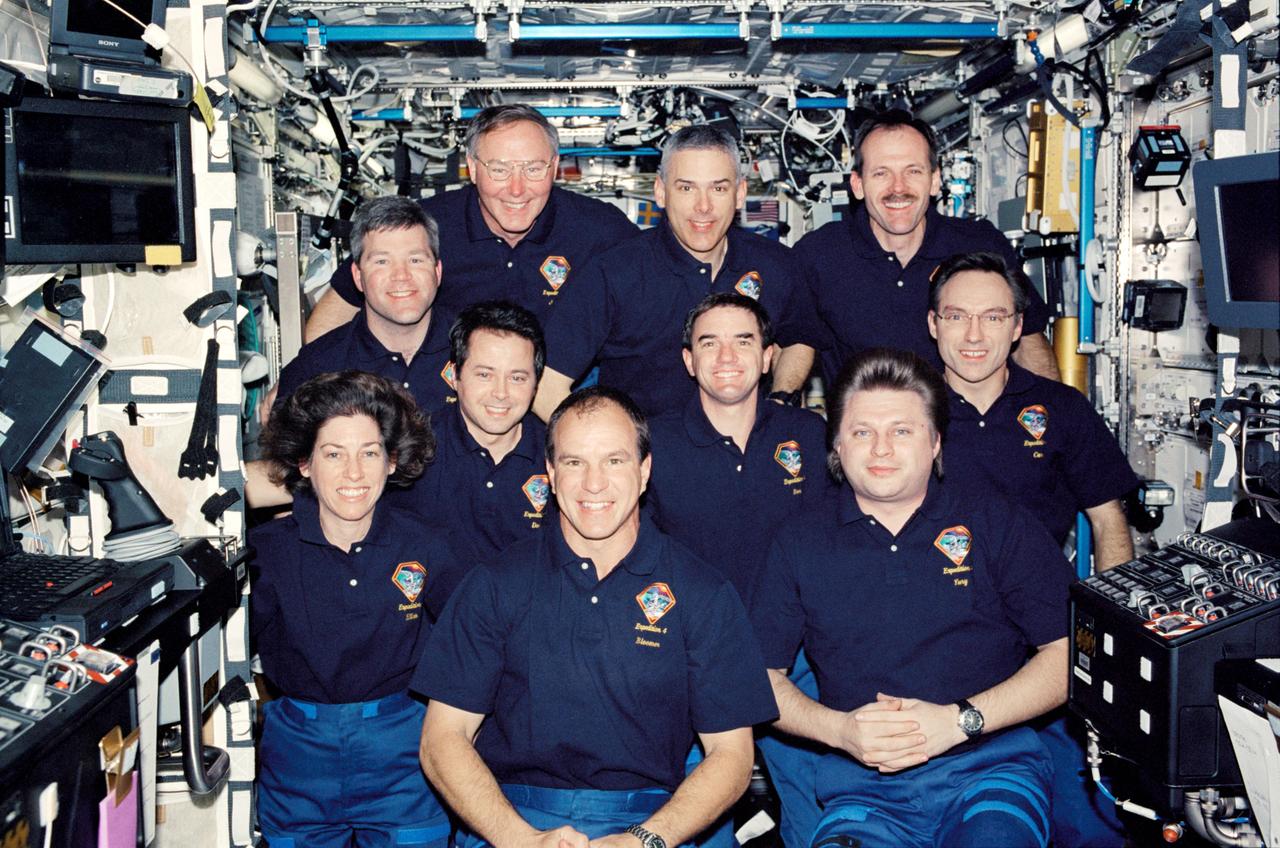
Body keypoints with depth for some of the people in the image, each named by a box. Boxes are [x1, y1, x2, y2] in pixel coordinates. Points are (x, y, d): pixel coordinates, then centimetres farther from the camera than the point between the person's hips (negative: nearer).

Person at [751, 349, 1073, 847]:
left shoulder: (998, 525, 9)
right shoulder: (798, 548, 13)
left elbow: (1069, 651, 2)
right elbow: (760, 676, 11)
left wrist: (960, 719, -9)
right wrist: (839, 729, -7)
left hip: (992, 766, -1)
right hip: (863, 785, 1)